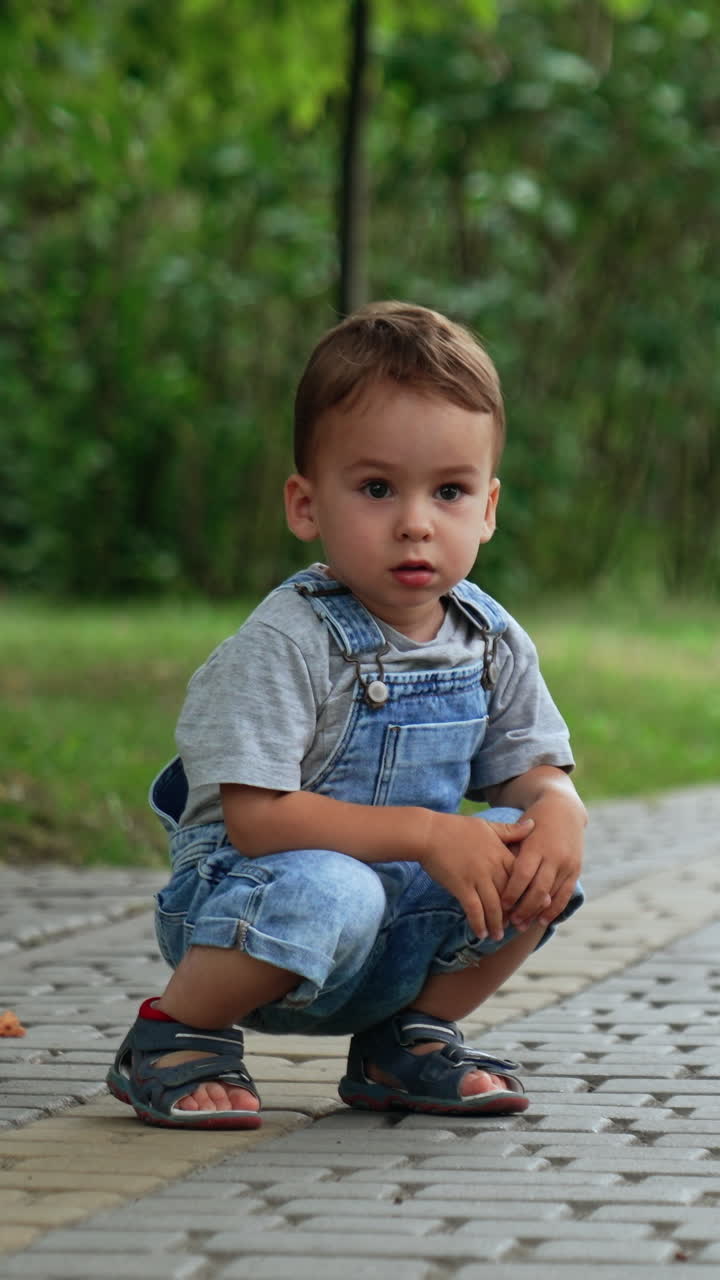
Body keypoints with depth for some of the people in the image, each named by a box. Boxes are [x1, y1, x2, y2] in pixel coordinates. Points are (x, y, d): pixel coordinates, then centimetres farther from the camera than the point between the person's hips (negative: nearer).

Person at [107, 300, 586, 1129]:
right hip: (249, 903, -6)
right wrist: (426, 834, -29)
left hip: (401, 938, 6)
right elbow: (256, 817, -25)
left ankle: (409, 1040, 7)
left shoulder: (493, 646, 1)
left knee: (540, 844, -12)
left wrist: (556, 813, -21)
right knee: (326, 889, -37)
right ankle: (177, 1033, -9)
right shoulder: (286, 643, -20)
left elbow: (535, 772, 5)